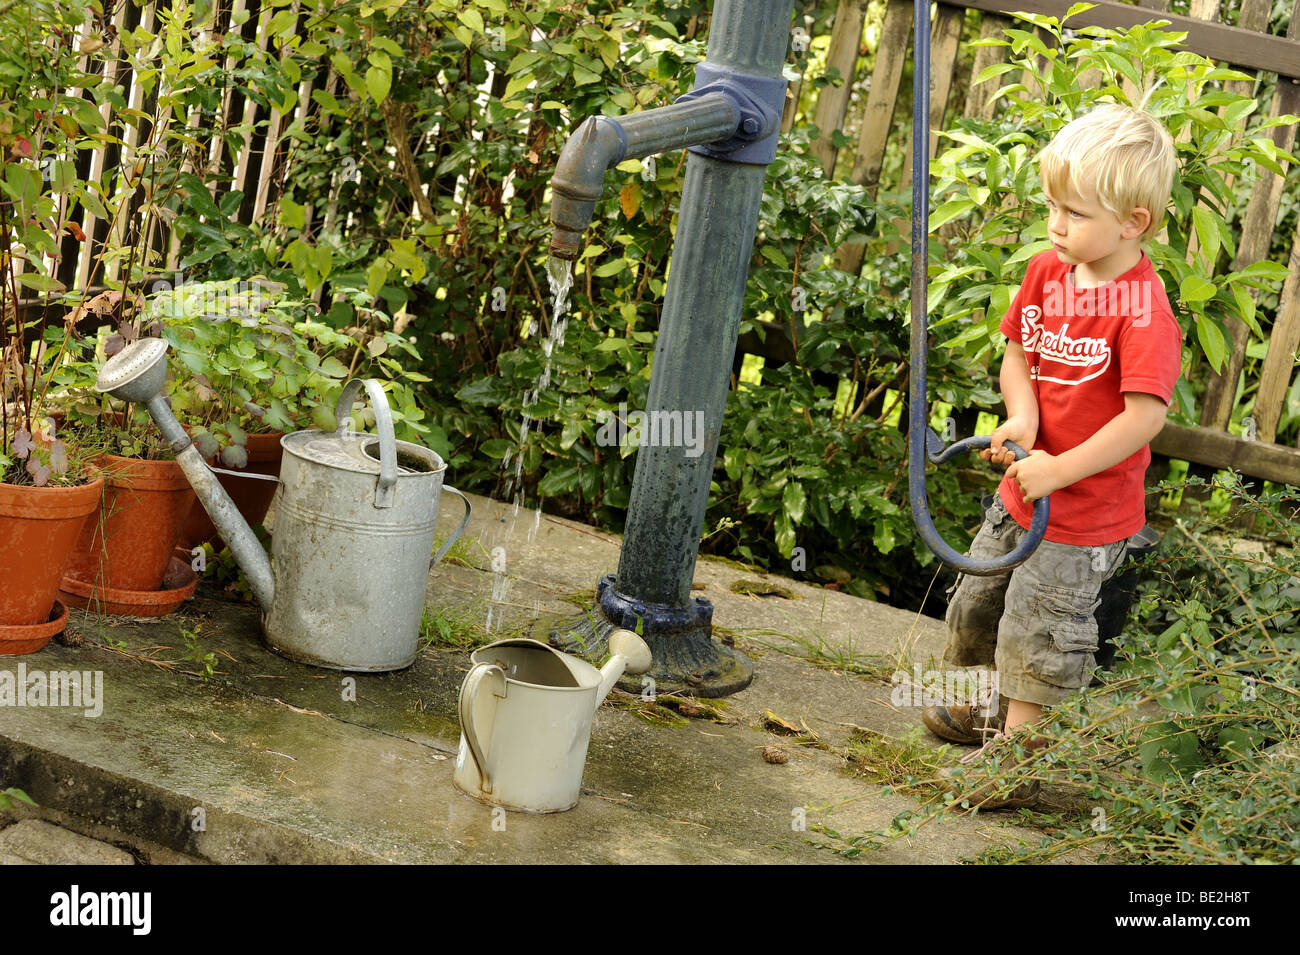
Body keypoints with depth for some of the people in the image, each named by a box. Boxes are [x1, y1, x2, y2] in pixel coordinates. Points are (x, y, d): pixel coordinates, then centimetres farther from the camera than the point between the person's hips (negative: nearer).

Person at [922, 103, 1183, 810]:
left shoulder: (1141, 308, -25)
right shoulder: (1047, 272, -2)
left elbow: (1146, 415, -28)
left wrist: (1060, 470, -26)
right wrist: (1021, 415, -10)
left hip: (1088, 512, -8)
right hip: (1024, 490, 8)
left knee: (1039, 628, 2)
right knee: (978, 600, 22)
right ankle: (981, 709, 47)